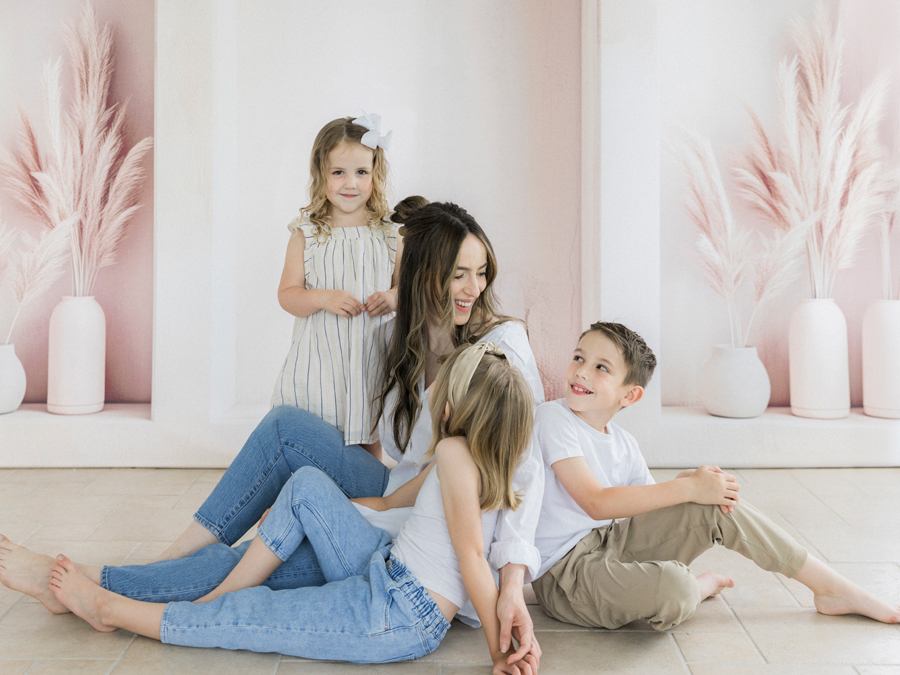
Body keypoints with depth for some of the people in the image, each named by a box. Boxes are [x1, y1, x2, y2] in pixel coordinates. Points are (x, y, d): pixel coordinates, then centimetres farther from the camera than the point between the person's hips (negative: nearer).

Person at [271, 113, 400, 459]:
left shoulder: (388, 233, 2)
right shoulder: (307, 233, -1)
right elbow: (287, 294, -1)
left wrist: (394, 297, -13)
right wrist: (323, 298, -19)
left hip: (371, 356, 1)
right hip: (319, 361, -1)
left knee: (369, 445, 11)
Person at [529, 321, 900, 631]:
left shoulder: (623, 443, 8)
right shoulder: (552, 419, -15)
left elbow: (654, 508, 11)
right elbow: (596, 503, -23)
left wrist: (689, 481, -12)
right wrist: (688, 488, -21)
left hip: (614, 541, 7)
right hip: (565, 571, -7)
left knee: (719, 504, -4)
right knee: (671, 587, -36)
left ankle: (834, 588, 9)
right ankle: (696, 586, 4)